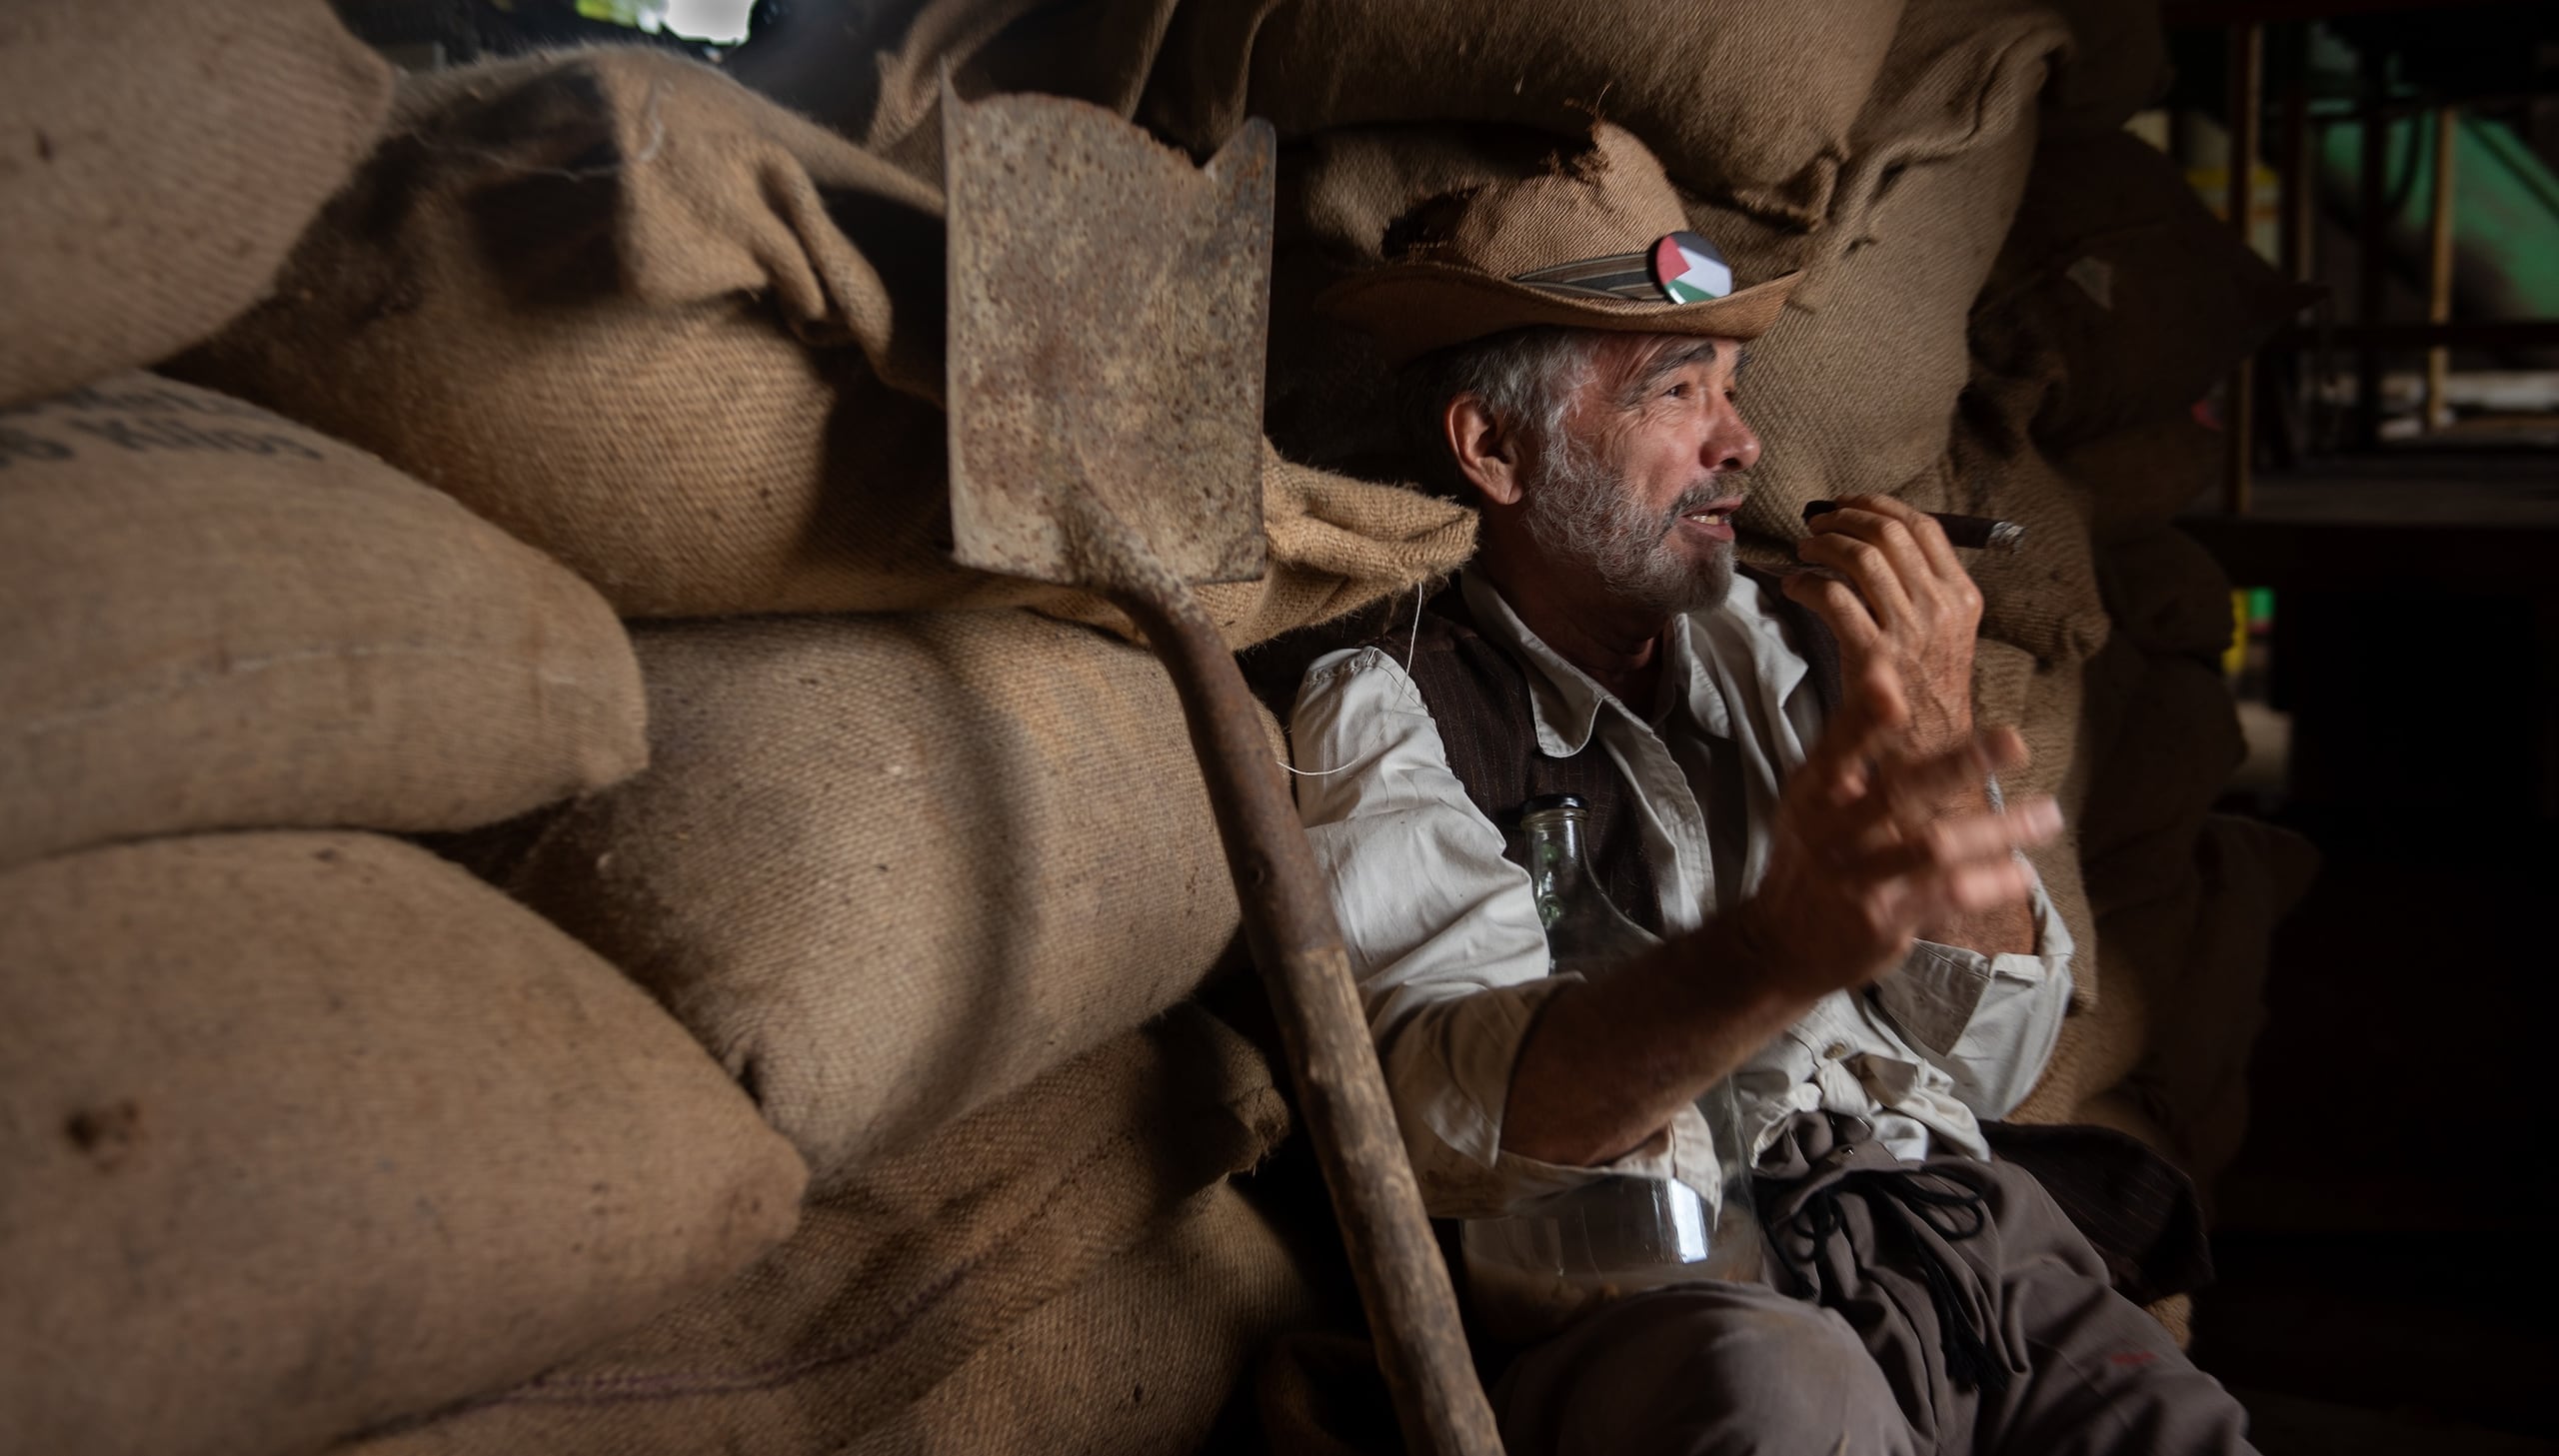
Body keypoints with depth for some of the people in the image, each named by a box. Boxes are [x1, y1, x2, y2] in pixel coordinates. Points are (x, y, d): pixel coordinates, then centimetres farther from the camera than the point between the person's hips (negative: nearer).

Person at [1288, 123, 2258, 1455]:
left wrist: (1938, 747, -3)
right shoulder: (1379, 713, 0)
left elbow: (1985, 1066, 14)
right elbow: (1460, 1114, -19)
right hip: (1649, 1323, -5)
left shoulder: (1770, 648, 16)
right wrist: (1783, 946, -38)